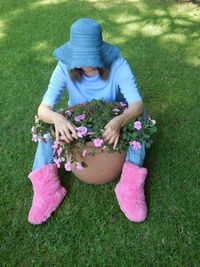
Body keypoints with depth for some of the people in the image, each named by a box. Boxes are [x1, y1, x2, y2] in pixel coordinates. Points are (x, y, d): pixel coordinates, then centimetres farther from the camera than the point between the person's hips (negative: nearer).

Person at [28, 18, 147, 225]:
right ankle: (47, 188, -27)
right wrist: (57, 118, -55)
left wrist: (119, 121, -58)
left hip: (113, 122, -1)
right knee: (49, 120, -24)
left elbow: (137, 104, -36)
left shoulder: (117, 64, -28)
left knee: (137, 117, -29)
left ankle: (130, 184, -31)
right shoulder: (65, 67, -25)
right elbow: (43, 109, -31)